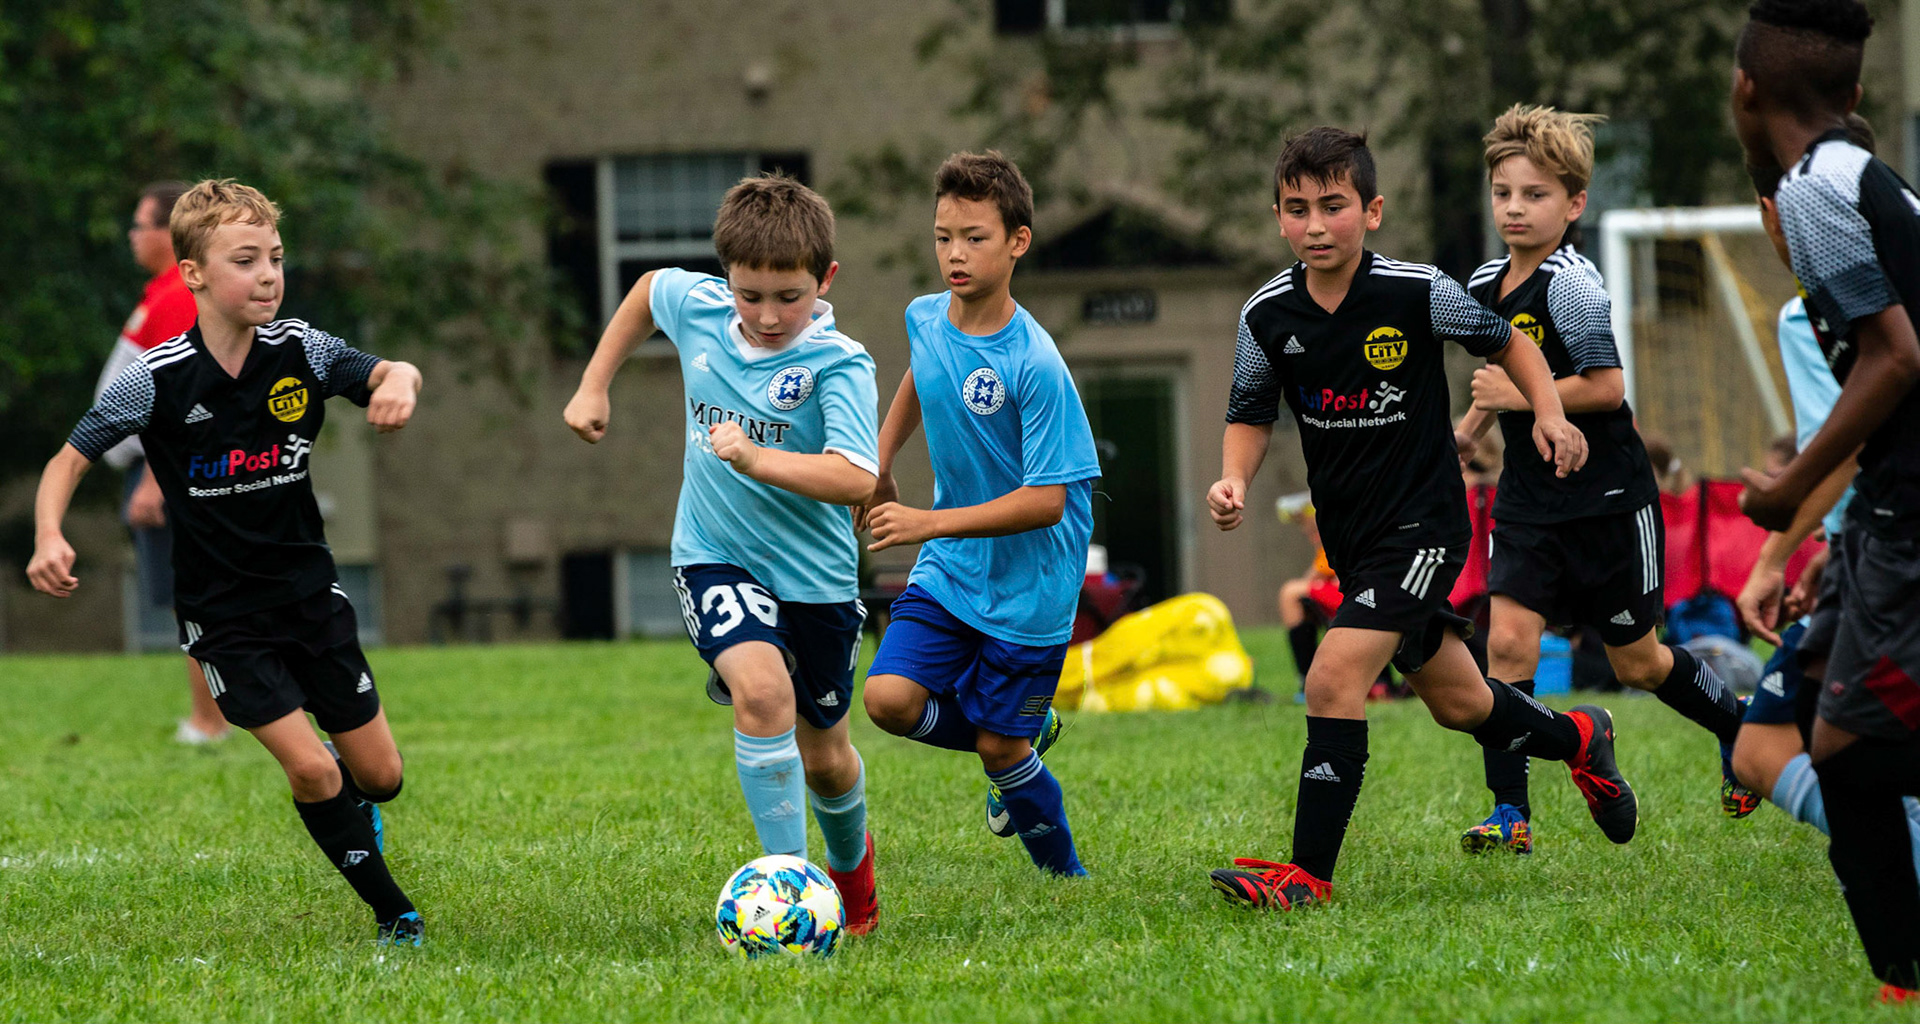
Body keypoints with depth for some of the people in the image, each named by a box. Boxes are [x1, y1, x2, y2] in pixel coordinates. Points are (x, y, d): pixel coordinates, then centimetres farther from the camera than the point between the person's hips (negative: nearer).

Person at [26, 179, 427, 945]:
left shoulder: (300, 351, -8)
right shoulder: (157, 379, -15)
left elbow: (387, 376, -12)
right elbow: (71, 459, -7)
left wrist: (399, 380, -36)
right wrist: (48, 538, -24)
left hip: (310, 592, 3)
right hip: (223, 615, -3)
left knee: (380, 776, 7)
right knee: (310, 771, -15)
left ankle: (346, 808, 45)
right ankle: (394, 917, 4)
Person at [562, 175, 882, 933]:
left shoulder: (838, 364, -21)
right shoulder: (697, 307, -8)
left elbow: (857, 480, -33)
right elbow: (646, 290, 17)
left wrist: (756, 459, -43)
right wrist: (594, 385, 14)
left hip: (814, 576, -1)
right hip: (717, 557, 1)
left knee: (823, 755, 16)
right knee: (761, 689, -28)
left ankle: (851, 858, 49)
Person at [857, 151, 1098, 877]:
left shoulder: (1035, 367, -24)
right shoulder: (925, 319, -4)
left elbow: (1046, 501, -24)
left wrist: (928, 523, -28)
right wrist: (879, 465, 15)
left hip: (1028, 585, -6)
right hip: (948, 570, 6)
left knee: (999, 744, 0)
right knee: (890, 700, -12)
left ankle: (1064, 870, 27)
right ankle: (1028, 735, 17)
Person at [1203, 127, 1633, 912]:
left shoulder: (1417, 293, -14)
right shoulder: (1268, 314, -4)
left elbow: (1505, 341, 3)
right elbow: (1252, 413, 9)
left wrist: (1549, 413, -12)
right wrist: (1235, 477, -11)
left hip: (1422, 524, -5)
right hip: (1351, 537, 5)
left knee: (1334, 679, -20)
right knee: (1457, 703, 18)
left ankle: (1309, 874, -15)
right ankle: (1579, 739, 48)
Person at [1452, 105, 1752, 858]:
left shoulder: (1570, 285, -18)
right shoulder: (1485, 285, 7)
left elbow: (1606, 387, -22)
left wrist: (1521, 396, -23)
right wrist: (1471, 424, 13)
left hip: (1606, 498, -6)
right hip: (1529, 498, 6)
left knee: (1636, 662, 8)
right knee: (1507, 641, -11)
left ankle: (1742, 733, 35)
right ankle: (1509, 813, -9)